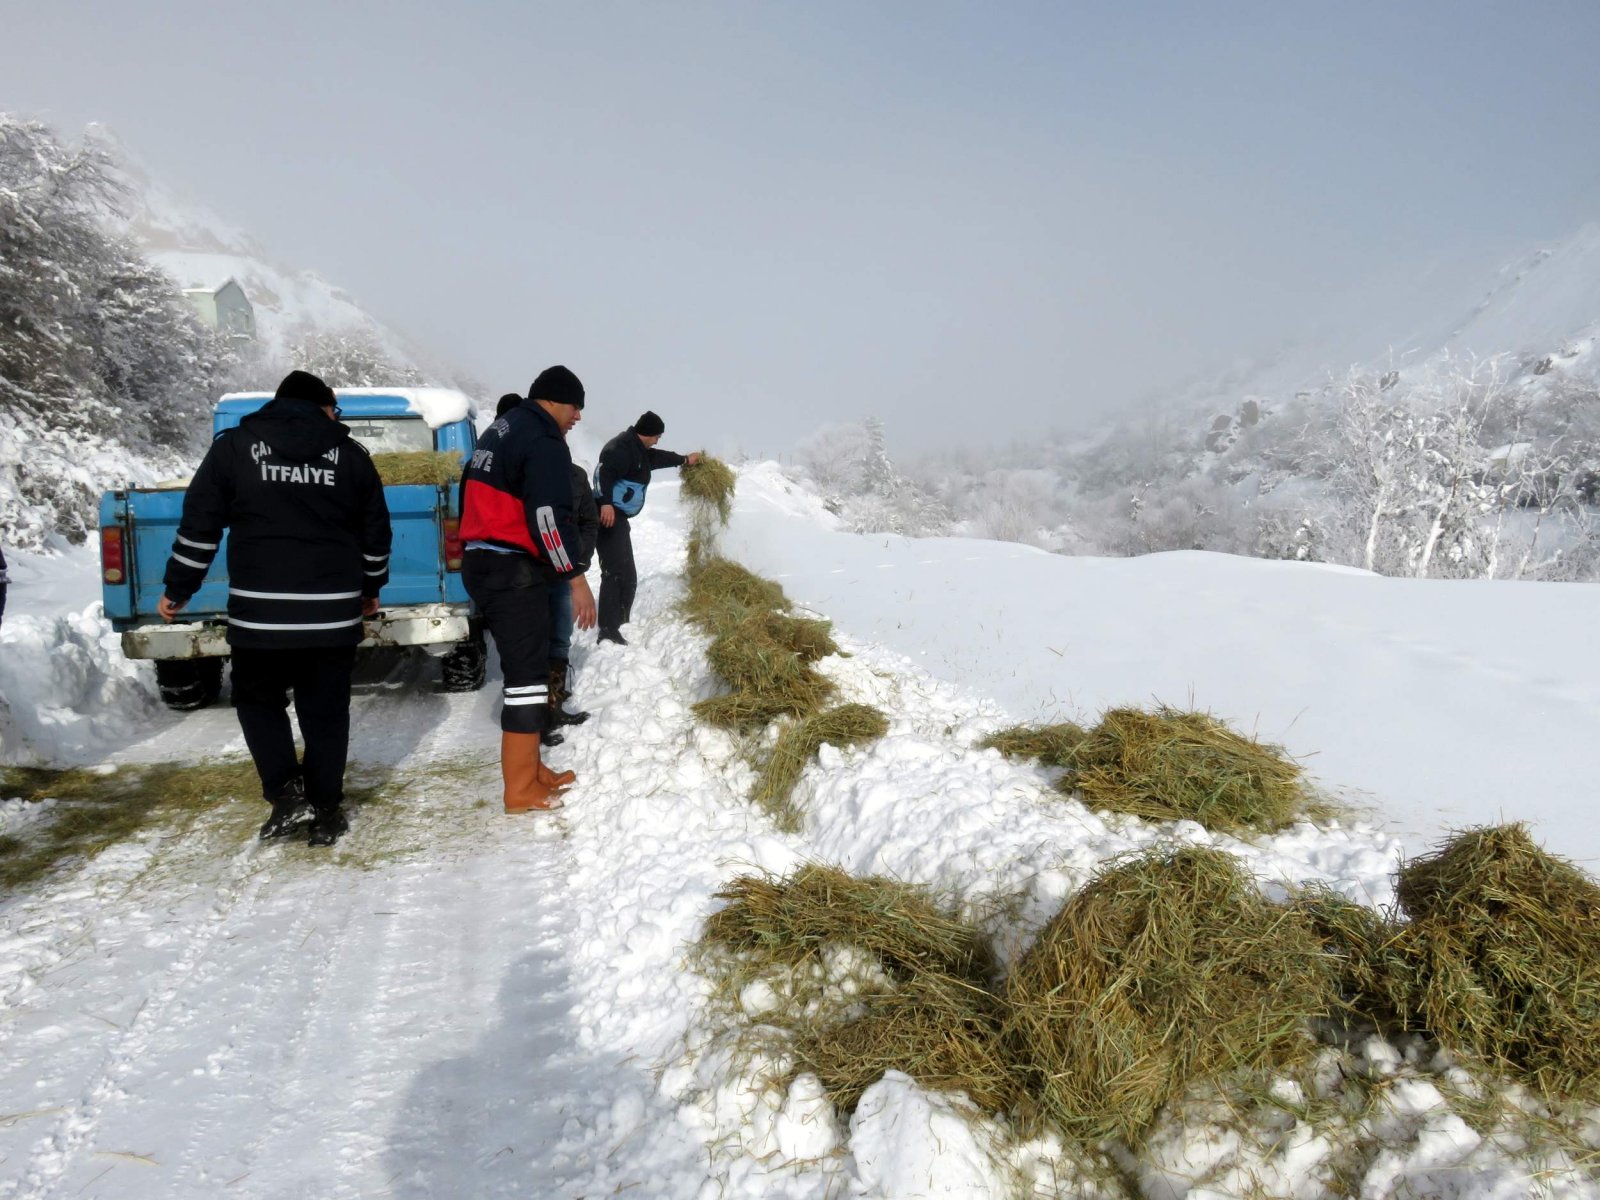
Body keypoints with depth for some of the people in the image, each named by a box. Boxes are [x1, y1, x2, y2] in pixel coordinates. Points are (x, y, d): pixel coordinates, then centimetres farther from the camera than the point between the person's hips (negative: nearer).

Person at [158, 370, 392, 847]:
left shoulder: (234, 446, 3)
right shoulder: (350, 454, 7)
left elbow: (199, 527, 1)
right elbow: (376, 534, 12)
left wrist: (177, 590, 11)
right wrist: (370, 588, 26)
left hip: (258, 611, -1)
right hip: (334, 612, 1)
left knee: (258, 700, 18)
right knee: (326, 710, 11)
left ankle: (284, 791, 4)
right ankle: (326, 811, 15)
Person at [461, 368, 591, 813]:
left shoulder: (500, 431, 21)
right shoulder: (544, 441, -11)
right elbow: (549, 517, -20)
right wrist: (575, 577, -16)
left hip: (482, 563, 10)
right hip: (513, 571, -10)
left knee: (525, 667, 17)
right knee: (528, 673, -5)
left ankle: (530, 770, 24)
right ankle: (520, 790, -1)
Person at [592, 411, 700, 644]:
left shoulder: (638, 450, 20)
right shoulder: (622, 447, -12)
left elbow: (659, 457, 40)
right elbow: (603, 471, -27)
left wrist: (685, 460, 53)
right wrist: (606, 503, -38)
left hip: (618, 518, 11)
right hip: (609, 516, -11)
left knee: (627, 577, 14)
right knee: (616, 574, -17)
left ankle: (618, 626, 20)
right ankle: (609, 631, -20)